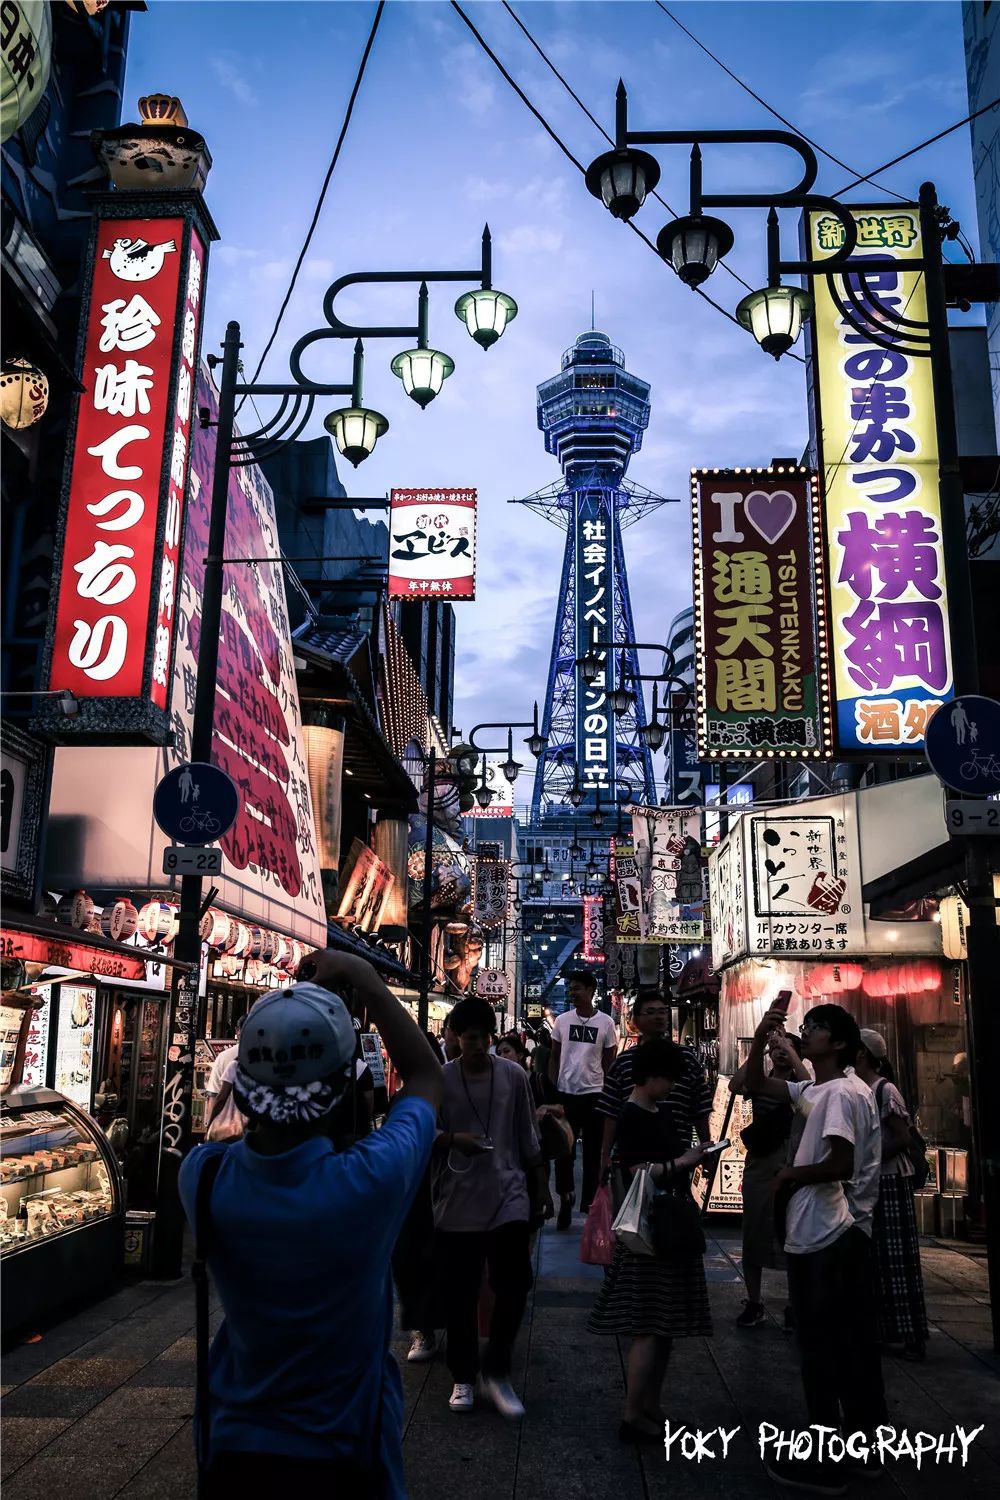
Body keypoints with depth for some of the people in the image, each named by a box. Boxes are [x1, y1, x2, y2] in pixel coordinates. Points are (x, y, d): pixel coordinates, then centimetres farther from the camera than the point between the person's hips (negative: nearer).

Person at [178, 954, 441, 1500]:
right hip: (342, 1456, -3)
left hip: (234, 1449, 3)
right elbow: (426, 1077, -9)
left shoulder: (202, 1178, -20)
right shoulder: (369, 1182, -29)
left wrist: (290, 1001, 3)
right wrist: (367, 982, -6)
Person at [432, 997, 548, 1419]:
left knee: (514, 1285, -5)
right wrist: (452, 1139, -22)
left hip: (507, 1197, 1)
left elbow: (527, 1139, 8)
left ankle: (496, 1372, 14)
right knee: (460, 1295, 8)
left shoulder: (514, 1076, 0)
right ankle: (463, 1377, 25)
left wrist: (539, 1189, 10)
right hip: (457, 1201, 0)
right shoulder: (439, 1079, -5)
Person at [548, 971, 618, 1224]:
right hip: (565, 1093, 2)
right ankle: (565, 1202, 21)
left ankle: (589, 1204, 16)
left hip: (594, 1094, -2)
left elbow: (609, 1062, 3)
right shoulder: (562, 1020, 2)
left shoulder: (606, 1023, -3)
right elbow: (554, 1058, 8)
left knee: (593, 1153, 6)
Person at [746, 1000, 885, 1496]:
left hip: (823, 1238, -9)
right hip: (840, 1235, 9)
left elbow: (841, 1164, -27)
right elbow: (756, 1084, 13)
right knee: (851, 1344, 17)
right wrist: (761, 1036, -3)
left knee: (821, 1348, 0)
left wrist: (793, 1174, -10)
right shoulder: (816, 1091, 11)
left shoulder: (841, 1092, -18)